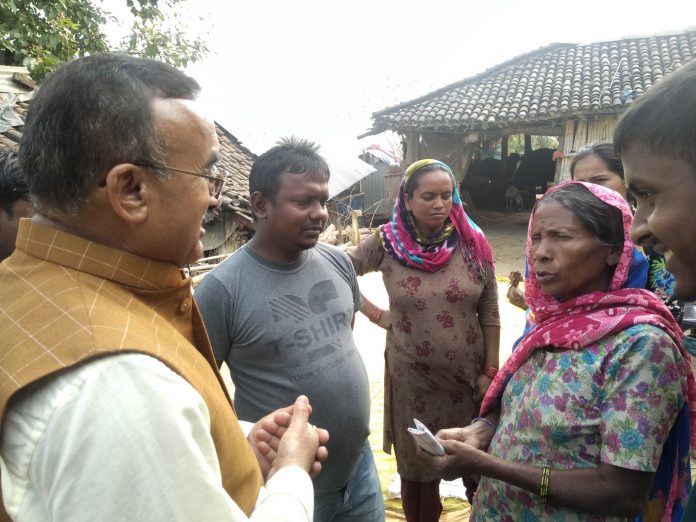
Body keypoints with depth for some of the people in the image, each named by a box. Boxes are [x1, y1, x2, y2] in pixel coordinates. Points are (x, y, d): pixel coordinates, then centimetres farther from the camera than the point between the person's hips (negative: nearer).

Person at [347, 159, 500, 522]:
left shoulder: (472, 243, -6)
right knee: (418, 468, 15)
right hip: (413, 379, 0)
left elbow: (490, 313, -1)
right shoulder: (387, 243, -7)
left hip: (468, 376, 1)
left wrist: (490, 371, -2)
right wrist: (374, 313, -2)